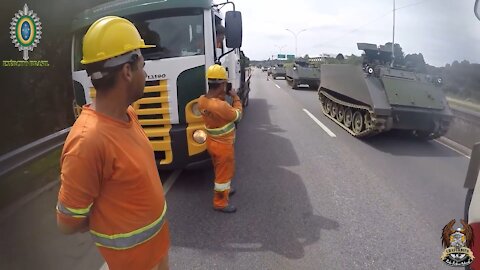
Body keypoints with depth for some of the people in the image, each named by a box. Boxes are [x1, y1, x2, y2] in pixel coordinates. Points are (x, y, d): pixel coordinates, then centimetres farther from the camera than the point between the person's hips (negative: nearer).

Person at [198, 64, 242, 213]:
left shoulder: (202, 100, -9)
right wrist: (235, 98, -3)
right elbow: (237, 115, -16)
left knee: (220, 170, 28)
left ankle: (224, 190, 50)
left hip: (211, 142, 8)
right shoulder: (221, 106, -34)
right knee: (224, 173, 10)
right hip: (223, 145, -8)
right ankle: (220, 202, 25)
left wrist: (222, 96, -1)